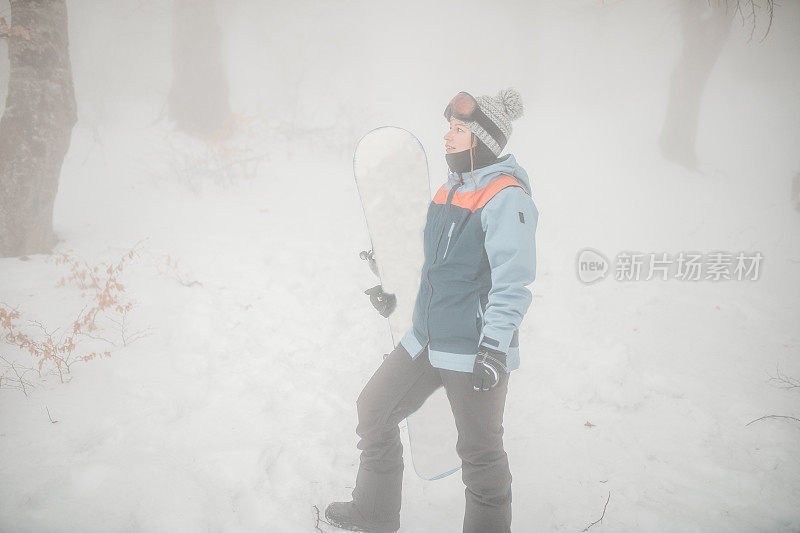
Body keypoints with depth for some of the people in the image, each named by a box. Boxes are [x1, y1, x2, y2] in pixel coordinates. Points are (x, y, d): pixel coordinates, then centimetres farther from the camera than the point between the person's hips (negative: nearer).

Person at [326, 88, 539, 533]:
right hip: (428, 340, 9)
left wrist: (495, 346, -27)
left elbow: (513, 281, -21)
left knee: (481, 454, 2)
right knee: (375, 408, 16)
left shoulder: (507, 197, -15)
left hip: (475, 350, -9)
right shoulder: (452, 190, 13)